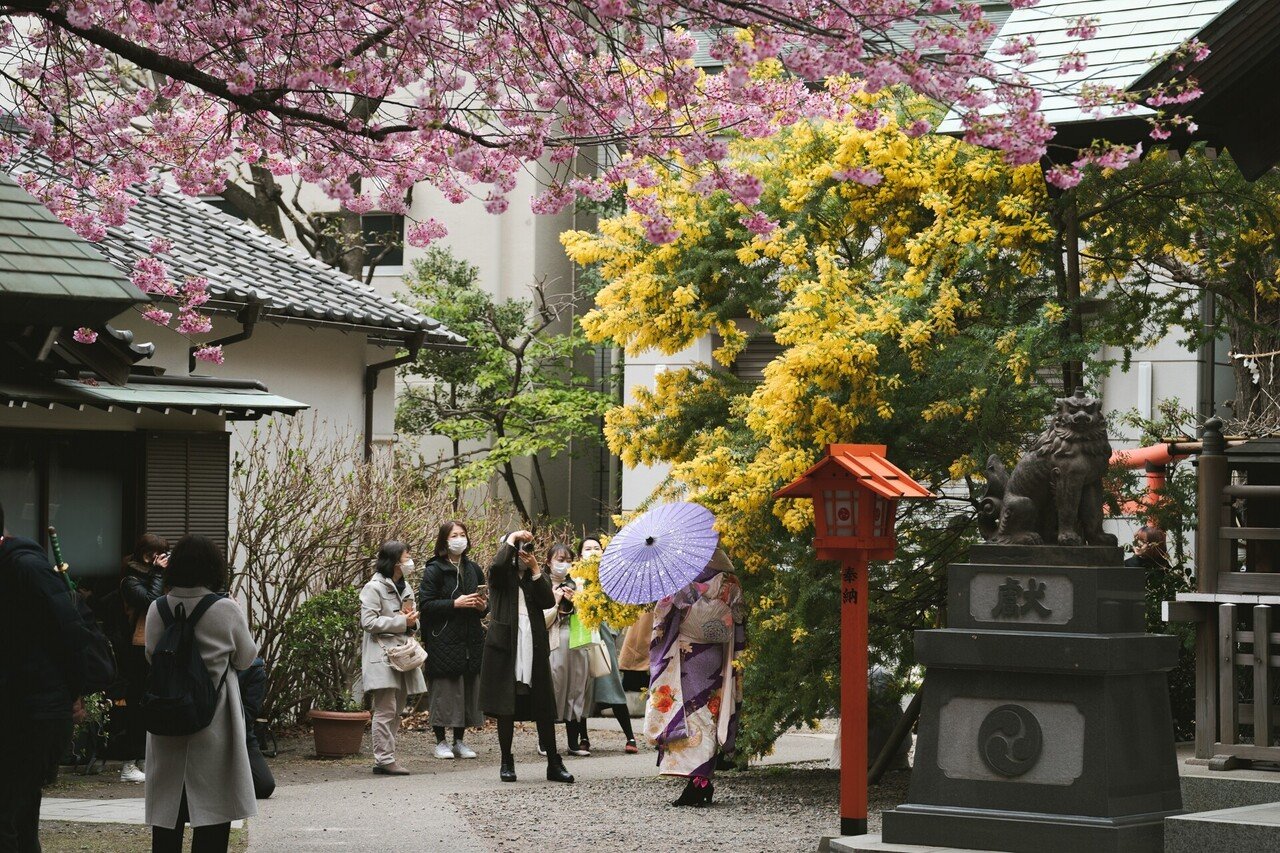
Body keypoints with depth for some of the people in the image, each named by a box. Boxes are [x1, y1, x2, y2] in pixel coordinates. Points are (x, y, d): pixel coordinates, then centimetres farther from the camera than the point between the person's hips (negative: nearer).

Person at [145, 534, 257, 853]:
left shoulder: (158, 609, -4)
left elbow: (151, 657, 10)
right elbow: (245, 659, 2)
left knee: (167, 807, 11)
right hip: (214, 722, -3)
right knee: (212, 809, 3)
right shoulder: (227, 610, -12)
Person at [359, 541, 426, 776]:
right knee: (385, 710, -11)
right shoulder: (374, 588, -7)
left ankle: (385, 758, 13)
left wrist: (412, 622, 4)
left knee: (396, 711, 8)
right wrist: (402, 622, -15)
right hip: (382, 655, -9)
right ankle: (384, 760, -11)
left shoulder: (406, 588, 19)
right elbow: (368, 621, -15)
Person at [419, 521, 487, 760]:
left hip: (470, 640, 6)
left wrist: (483, 606, 0)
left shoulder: (473, 569, 13)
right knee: (444, 690, -4)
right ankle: (440, 742, 6)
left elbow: (485, 603, 23)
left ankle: (459, 741, 16)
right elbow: (425, 604, -12)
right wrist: (455, 603, -20)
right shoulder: (434, 570, -5)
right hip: (443, 640, -5)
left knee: (468, 689, 6)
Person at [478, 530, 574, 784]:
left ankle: (554, 764, 5)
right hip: (505, 646, -2)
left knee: (544, 707, 2)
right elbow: (497, 564, -19)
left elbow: (548, 601, -3)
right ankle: (507, 762, 10)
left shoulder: (538, 577, 15)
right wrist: (512, 538, -8)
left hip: (534, 647, 2)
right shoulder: (501, 575, 5)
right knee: (505, 706, 0)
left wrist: (535, 569, -6)